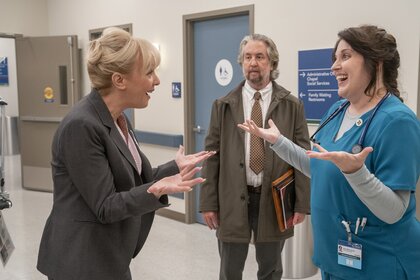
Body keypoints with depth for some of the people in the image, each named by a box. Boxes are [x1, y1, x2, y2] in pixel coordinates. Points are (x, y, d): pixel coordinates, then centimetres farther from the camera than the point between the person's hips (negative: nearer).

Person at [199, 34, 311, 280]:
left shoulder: (292, 106, 0)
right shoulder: (223, 105, 2)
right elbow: (212, 155, 1)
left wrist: (302, 203, -5)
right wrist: (208, 202, -3)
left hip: (274, 200, 0)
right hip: (232, 200, 1)